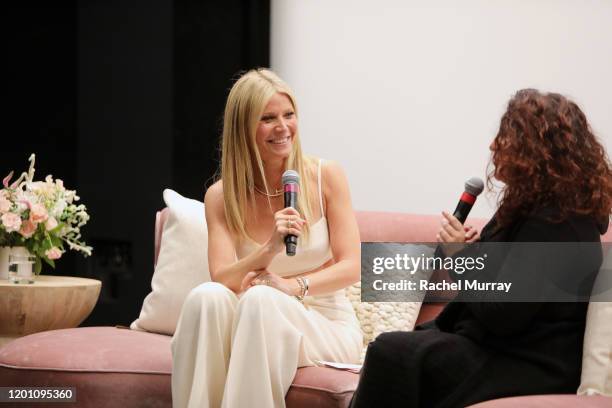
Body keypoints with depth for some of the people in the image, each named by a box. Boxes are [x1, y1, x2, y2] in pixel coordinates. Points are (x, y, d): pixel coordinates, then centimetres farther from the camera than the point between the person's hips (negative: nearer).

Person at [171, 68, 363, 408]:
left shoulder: (325, 177, -3)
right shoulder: (221, 196, 0)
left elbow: (351, 267, -6)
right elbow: (222, 277, -12)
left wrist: (295, 286, -24)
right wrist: (271, 248, -29)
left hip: (327, 326, -1)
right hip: (253, 326, 2)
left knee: (261, 298, -33)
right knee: (207, 295, -30)